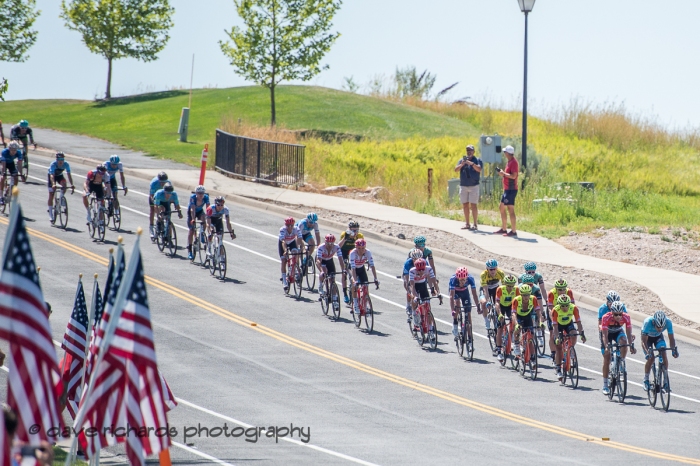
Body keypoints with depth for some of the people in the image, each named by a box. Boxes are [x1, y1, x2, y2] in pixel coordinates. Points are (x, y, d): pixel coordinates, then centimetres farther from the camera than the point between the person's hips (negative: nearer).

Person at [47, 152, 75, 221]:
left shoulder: (66, 164, -26)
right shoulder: (53, 164, -34)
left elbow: (69, 174, -30)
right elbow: (52, 176, -43)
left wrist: (72, 184, -43)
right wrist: (53, 184, -60)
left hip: (59, 175, 2)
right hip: (51, 176, -2)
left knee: (64, 183, -32)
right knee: (51, 195, -4)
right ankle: (50, 213, 5)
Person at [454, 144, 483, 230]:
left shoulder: (477, 160, 3)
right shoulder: (462, 160, 12)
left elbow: (479, 169, -15)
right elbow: (456, 169, 0)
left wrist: (471, 163, -29)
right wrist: (462, 164, -19)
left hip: (473, 186, -4)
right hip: (463, 186, 4)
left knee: (473, 205, -7)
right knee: (465, 205, 5)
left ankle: (475, 224, -5)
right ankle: (467, 224, 11)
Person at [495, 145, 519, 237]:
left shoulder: (513, 163, -15)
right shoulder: (509, 162, 16)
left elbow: (513, 176, -25)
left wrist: (504, 174, -14)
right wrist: (502, 174, 8)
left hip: (511, 190, -11)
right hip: (507, 189, 11)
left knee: (510, 210, -10)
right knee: (501, 208, 16)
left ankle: (513, 231, -10)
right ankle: (504, 229, 23)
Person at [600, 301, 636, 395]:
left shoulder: (626, 317, -29)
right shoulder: (606, 318, -34)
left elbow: (629, 333, -25)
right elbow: (605, 335, -35)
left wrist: (631, 346, -36)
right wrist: (606, 346, -49)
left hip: (618, 332, 1)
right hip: (608, 332, -1)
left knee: (623, 342, -34)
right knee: (606, 357, -7)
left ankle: (622, 363, -11)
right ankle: (605, 385, 0)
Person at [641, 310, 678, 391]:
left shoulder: (668, 322, -33)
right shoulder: (648, 322, -40)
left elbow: (671, 338, -25)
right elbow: (644, 341, -39)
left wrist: (674, 349, -42)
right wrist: (647, 352, -53)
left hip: (658, 337, 2)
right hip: (648, 337, -2)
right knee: (650, 358, -19)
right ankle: (646, 380, 2)